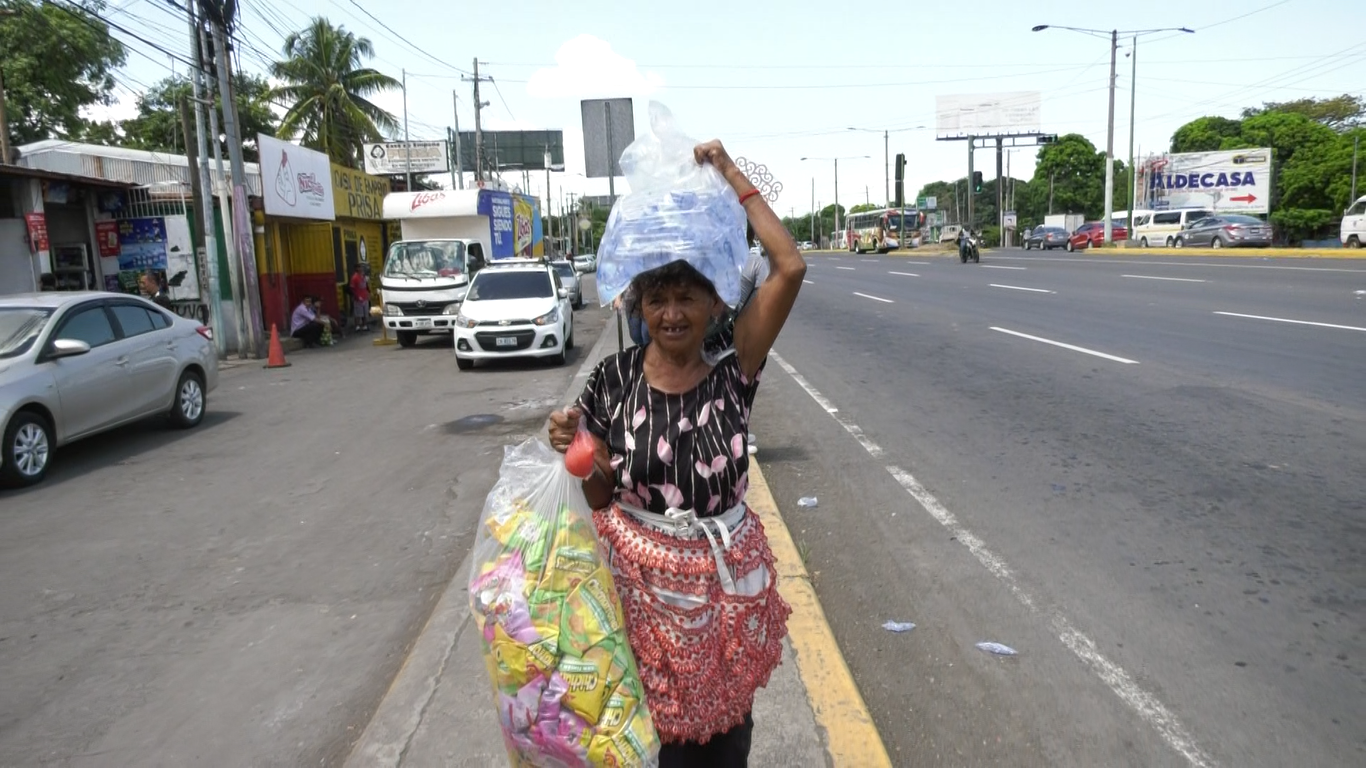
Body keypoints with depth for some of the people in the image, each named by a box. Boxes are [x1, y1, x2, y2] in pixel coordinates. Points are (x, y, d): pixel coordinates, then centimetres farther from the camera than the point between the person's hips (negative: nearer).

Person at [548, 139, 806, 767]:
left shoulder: (731, 375, -9)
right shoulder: (614, 379, -8)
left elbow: (790, 269, -19)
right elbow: (601, 494, 0)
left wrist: (730, 174, -12)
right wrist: (573, 448, -20)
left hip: (728, 577, 1)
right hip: (642, 575, 0)